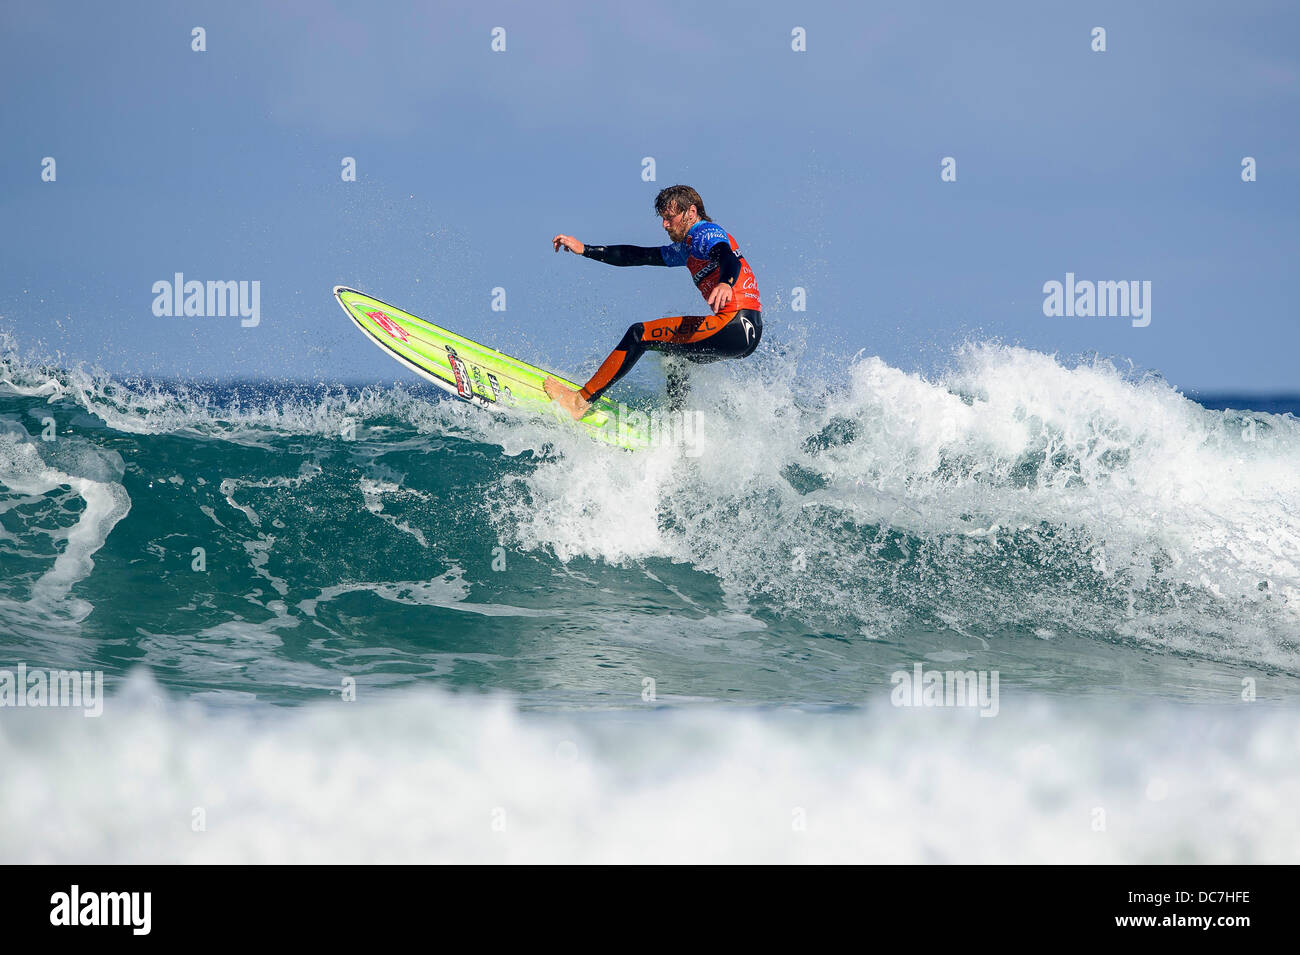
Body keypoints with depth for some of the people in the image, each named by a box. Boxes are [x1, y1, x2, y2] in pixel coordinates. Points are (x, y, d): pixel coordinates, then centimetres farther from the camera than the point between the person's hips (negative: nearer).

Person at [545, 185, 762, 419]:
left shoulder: (707, 233, -4)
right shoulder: (688, 247, 26)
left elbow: (729, 259, -26)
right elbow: (638, 255, 29)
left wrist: (725, 284, -49)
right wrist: (584, 249, 28)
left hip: (737, 326, -10)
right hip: (749, 331, 10)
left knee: (639, 335, -9)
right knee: (674, 352, 35)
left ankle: (580, 402, -9)